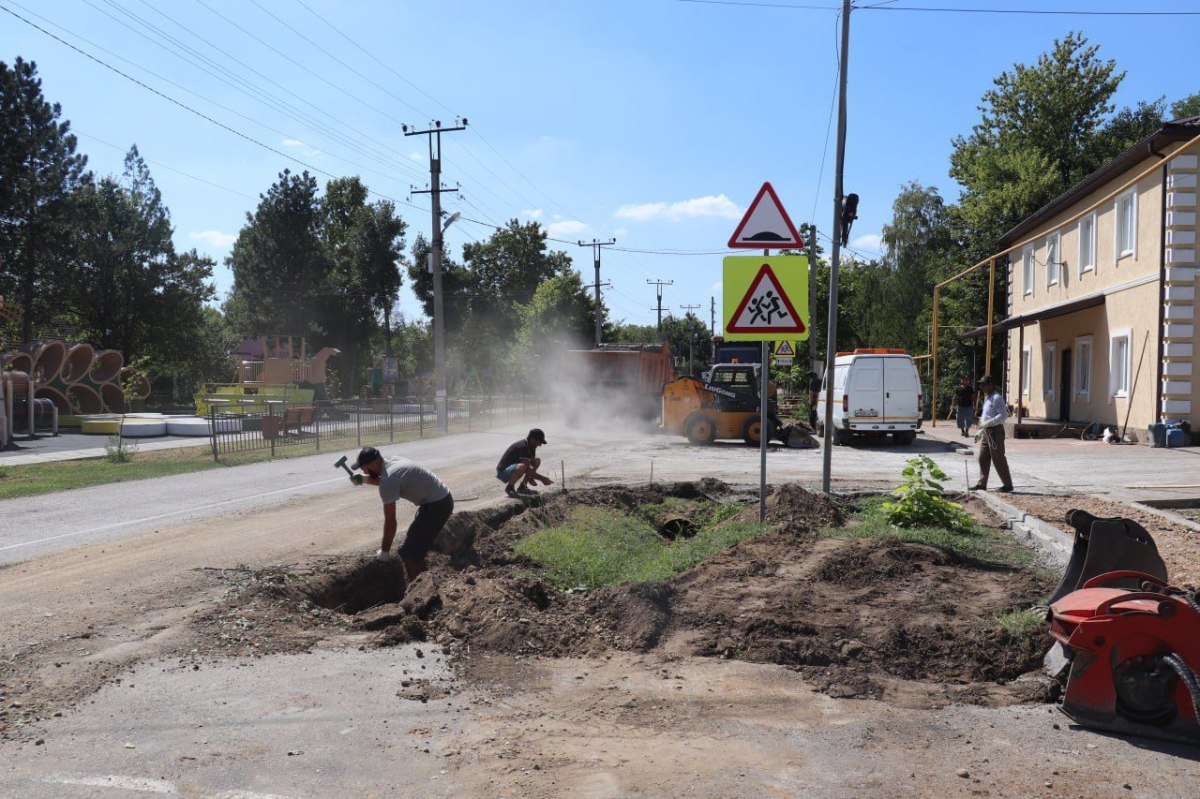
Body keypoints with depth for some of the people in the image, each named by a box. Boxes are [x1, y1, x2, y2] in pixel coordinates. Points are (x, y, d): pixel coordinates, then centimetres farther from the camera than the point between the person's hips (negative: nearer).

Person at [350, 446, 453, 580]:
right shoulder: (392, 462, 6)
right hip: (442, 499, 10)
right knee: (416, 547, 23)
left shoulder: (388, 481, -22)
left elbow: (390, 521, -19)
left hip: (436, 505, -10)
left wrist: (384, 550, -8)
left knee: (409, 553, -7)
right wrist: (364, 479, 15)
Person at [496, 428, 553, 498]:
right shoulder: (523, 447, -26)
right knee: (522, 467, -39)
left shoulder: (530, 446, 2)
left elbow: (533, 463, 12)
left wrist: (531, 477, -6)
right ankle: (509, 487, -13)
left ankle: (522, 487, 6)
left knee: (537, 461, 5)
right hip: (503, 472, -10)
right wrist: (542, 478, -23)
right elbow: (527, 469, -30)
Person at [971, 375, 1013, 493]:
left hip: (995, 431, -9)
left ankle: (1007, 484, 4)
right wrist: (980, 431, 20)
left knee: (998, 459, -4)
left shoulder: (997, 397, -13)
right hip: (986, 432, 9)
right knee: (983, 457, 10)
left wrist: (987, 423, -25)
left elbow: (1003, 415, -21)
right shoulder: (987, 398, 17)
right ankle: (982, 483, 15)